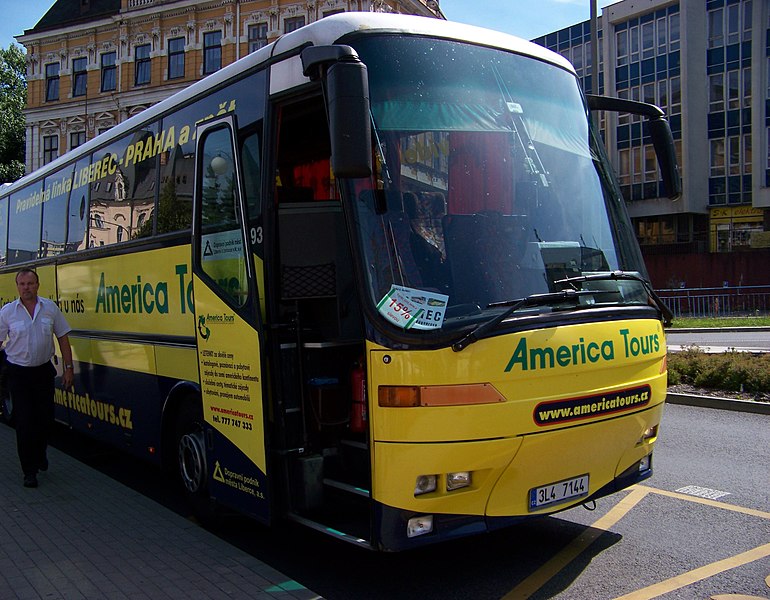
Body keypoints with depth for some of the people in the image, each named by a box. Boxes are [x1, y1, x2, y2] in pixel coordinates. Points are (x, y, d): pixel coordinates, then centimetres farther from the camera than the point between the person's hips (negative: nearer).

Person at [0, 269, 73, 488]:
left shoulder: (50, 307, -2)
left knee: (45, 419, 11)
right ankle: (29, 471, 11)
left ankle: (40, 455, 38)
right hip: (18, 373, -2)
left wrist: (68, 368, 1)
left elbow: (63, 338, 3)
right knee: (24, 422, 0)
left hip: (44, 371, 2)